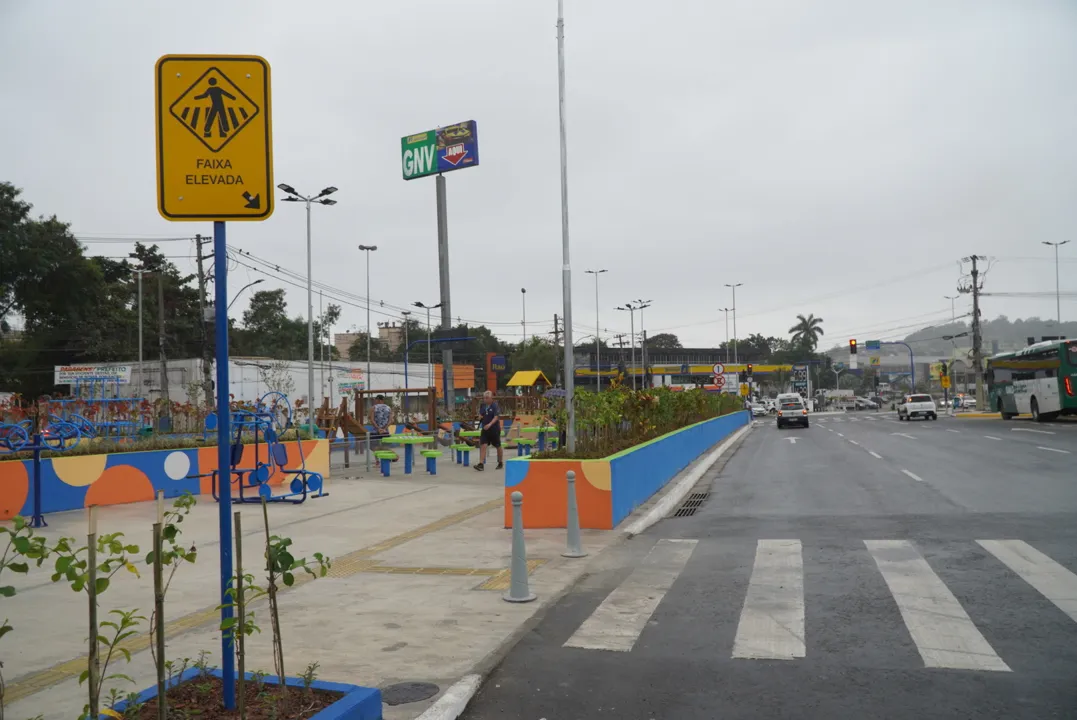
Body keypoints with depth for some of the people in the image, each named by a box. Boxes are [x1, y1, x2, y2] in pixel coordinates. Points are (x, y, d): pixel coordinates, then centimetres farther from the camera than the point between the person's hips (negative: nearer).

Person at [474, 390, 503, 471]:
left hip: (494, 429, -5)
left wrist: (489, 424, -35)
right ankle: (481, 464, -11)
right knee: (482, 445, -9)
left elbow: (496, 417, -20)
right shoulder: (482, 406, 6)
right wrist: (480, 417, -6)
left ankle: (500, 463, 26)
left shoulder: (495, 406, -11)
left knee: (498, 446, 9)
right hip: (485, 429, 5)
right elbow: (480, 415, 19)